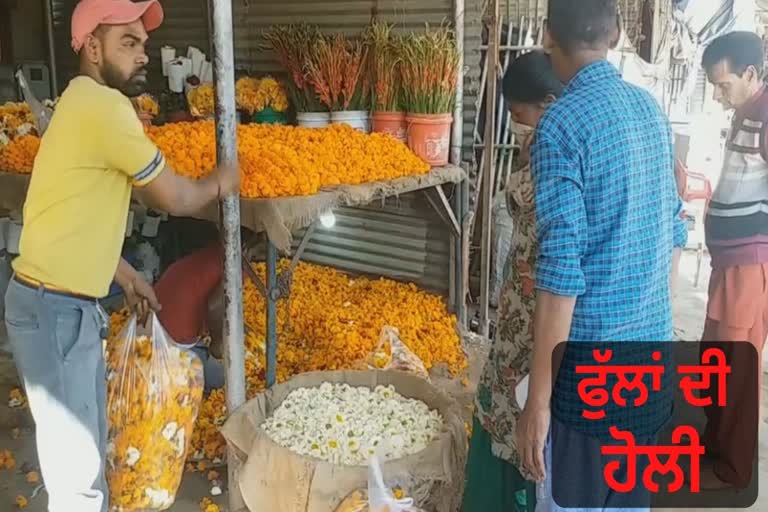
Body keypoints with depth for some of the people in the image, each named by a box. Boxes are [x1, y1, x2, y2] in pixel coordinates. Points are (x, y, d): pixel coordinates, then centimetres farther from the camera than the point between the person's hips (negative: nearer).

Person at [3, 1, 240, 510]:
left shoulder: (87, 103, 14)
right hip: (54, 310, -10)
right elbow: (177, 199, -12)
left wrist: (127, 275, 25)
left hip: (71, 305, 10)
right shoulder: (103, 106, -18)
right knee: (75, 466, 0)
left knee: (88, 449, 22)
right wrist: (219, 183, 8)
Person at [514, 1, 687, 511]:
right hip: (654, 351, 7)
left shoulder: (561, 124, -15)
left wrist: (538, 397, -15)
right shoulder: (652, 109, 6)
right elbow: (674, 229, 13)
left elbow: (562, 268, -20)